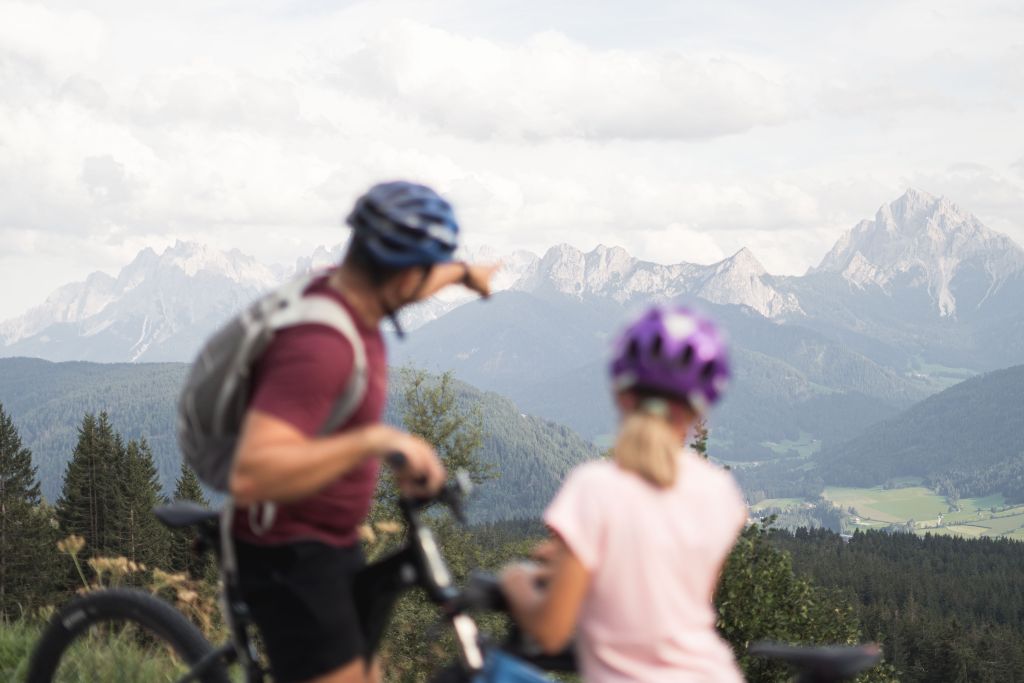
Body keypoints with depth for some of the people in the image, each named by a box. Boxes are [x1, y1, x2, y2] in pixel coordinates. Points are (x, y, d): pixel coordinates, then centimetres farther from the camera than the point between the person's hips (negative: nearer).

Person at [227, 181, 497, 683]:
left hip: (332, 541, 10)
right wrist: (375, 440, -49)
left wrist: (464, 274, 46)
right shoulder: (318, 346, -32)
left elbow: (398, 289, 27)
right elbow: (250, 477, -42)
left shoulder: (348, 294, -1)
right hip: (289, 557, -10)